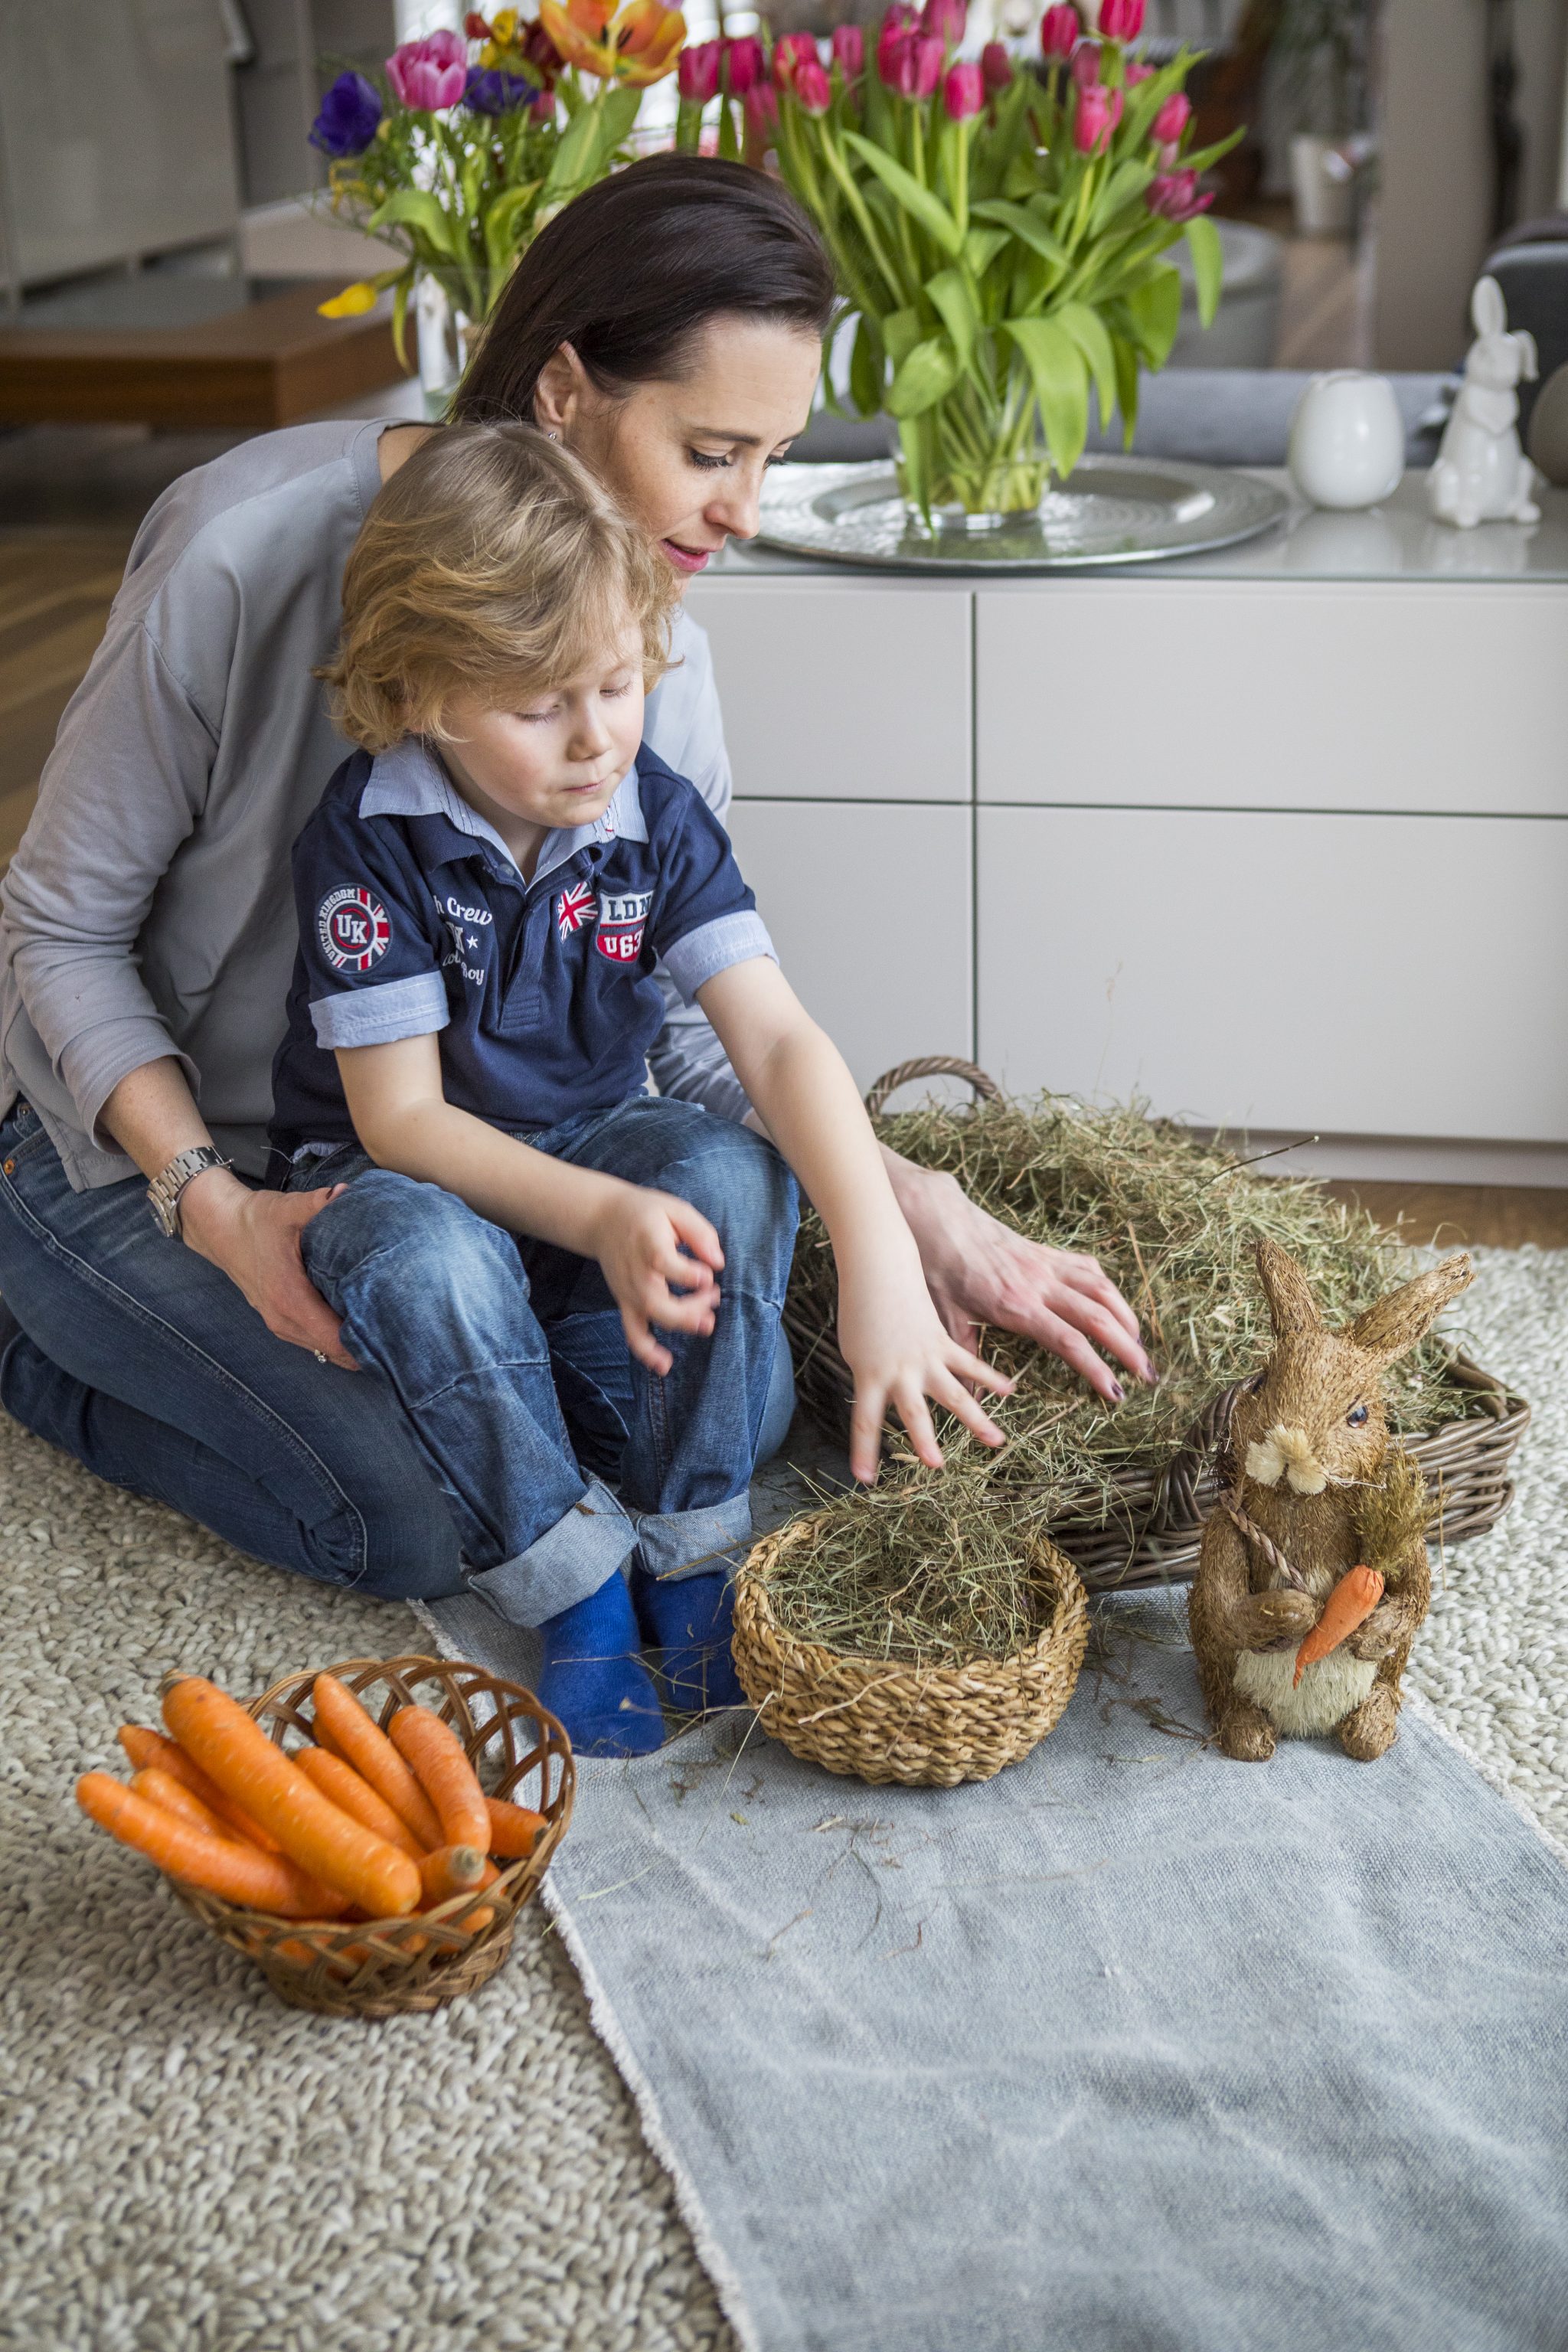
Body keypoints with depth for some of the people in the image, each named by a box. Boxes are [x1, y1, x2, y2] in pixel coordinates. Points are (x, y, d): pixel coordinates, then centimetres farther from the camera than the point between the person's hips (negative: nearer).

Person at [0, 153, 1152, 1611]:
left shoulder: (657, 657, -13)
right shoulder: (250, 548, -28)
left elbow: (702, 1033, -11)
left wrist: (909, 1203, -25)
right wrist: (215, 1207, -28)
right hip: (140, 1145, -5)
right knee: (423, 1520, -19)